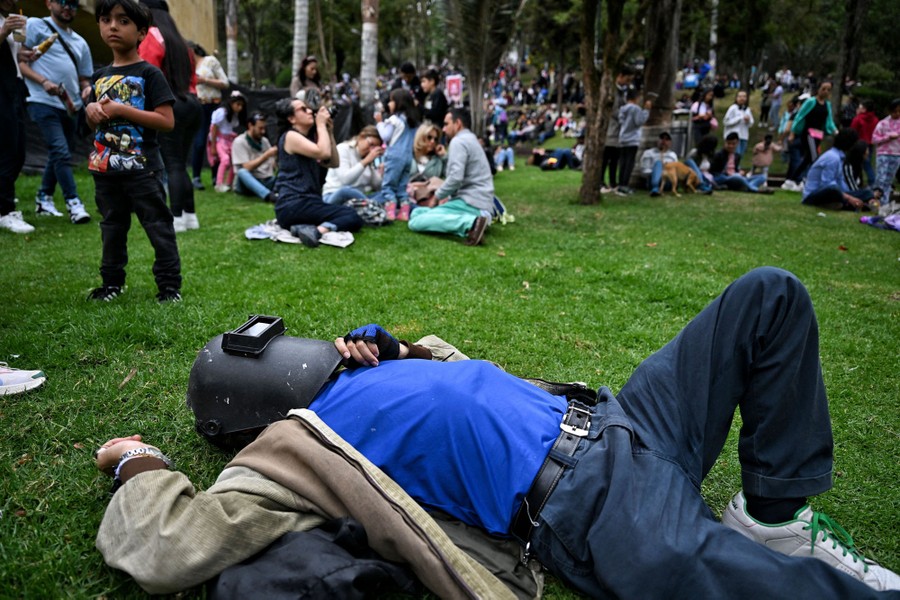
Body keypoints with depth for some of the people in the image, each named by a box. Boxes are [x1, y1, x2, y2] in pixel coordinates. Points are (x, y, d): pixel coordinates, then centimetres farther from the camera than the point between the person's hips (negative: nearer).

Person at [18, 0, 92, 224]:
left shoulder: (80, 42, 20)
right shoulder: (36, 26, 2)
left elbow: (84, 77, 23)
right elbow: (20, 61, -4)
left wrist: (86, 88, -1)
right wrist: (43, 81, -19)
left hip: (70, 107, 7)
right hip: (44, 103, -7)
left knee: (58, 155, 13)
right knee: (61, 153, -16)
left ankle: (43, 199, 27)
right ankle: (74, 203, -15)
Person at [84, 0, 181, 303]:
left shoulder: (149, 74, -7)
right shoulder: (99, 76, 12)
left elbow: (167, 121, -15)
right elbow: (94, 123, 23)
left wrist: (121, 110, -19)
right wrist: (91, 111, -1)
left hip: (142, 169, -7)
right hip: (105, 168, 7)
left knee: (158, 227, -1)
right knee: (111, 227, 17)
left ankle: (170, 284, 7)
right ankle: (112, 281, 30)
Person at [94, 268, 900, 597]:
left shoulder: (345, 380, 18)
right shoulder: (287, 445, -4)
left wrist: (381, 348, 12)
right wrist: (139, 463, 5)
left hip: (614, 422, 9)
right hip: (591, 500, -9)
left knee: (770, 296, 10)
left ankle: (777, 519, 9)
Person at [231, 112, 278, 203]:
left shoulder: (265, 141, 12)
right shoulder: (239, 142, -6)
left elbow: (273, 165, 9)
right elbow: (247, 167, -17)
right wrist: (267, 155, -21)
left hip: (266, 182, 6)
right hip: (247, 184, -6)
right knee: (242, 172, -39)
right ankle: (269, 196, -63)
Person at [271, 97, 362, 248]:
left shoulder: (309, 138, 22)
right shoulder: (291, 136, -6)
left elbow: (333, 162, 16)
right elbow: (324, 152, -21)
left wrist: (328, 131, 10)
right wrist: (321, 125, -6)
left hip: (306, 203, 9)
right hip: (293, 206, -9)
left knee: (353, 218, -1)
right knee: (352, 216, -15)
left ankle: (311, 228, -20)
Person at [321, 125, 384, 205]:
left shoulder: (368, 156, 13)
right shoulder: (343, 149, -3)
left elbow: (377, 187, 2)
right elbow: (345, 180, -21)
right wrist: (366, 161, -20)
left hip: (358, 197, 5)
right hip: (334, 196, -5)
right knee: (346, 190, -40)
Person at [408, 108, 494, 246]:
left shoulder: (458, 141, -8)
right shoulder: (470, 140, 24)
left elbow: (456, 178, -21)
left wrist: (437, 196, -6)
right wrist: (449, 198, 13)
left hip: (470, 202, -10)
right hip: (478, 203, 10)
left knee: (416, 222, -19)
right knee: (417, 213, 15)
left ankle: (471, 223, -28)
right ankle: (472, 221, -1)